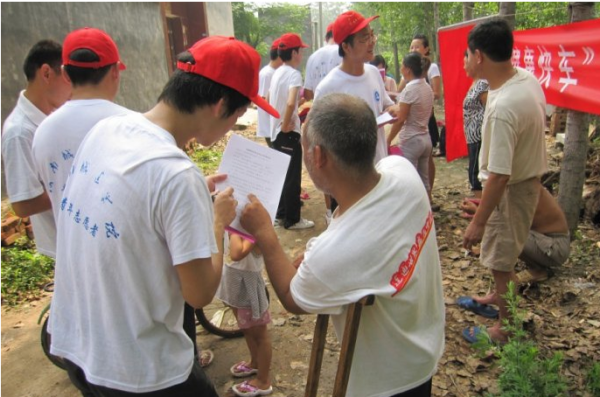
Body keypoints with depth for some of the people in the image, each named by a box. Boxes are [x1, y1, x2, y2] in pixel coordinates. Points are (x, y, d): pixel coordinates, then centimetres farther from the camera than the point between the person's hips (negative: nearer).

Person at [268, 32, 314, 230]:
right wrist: (285, 125, -20)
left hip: (276, 132, 9)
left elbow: (269, 99, 21)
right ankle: (292, 219, 10)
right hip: (288, 133, -9)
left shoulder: (277, 72, 10)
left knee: (282, 175, 18)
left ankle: (281, 214, 28)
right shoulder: (294, 74, -17)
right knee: (292, 177, 1)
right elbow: (291, 102, -32)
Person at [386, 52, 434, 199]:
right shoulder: (427, 88, 9)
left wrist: (388, 141, -9)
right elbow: (425, 115, 13)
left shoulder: (410, 89, -15)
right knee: (424, 182, 15)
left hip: (410, 141, -8)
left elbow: (400, 120, -16)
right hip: (425, 138, 8)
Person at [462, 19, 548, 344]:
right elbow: (540, 118, 13)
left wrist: (478, 222, -24)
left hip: (511, 190, -9)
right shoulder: (528, 78, -5)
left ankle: (508, 328, 26)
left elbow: (499, 176, -32)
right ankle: (499, 297, 50)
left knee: (500, 260, 7)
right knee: (501, 252, 27)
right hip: (528, 176, 9)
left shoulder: (503, 108, -34)